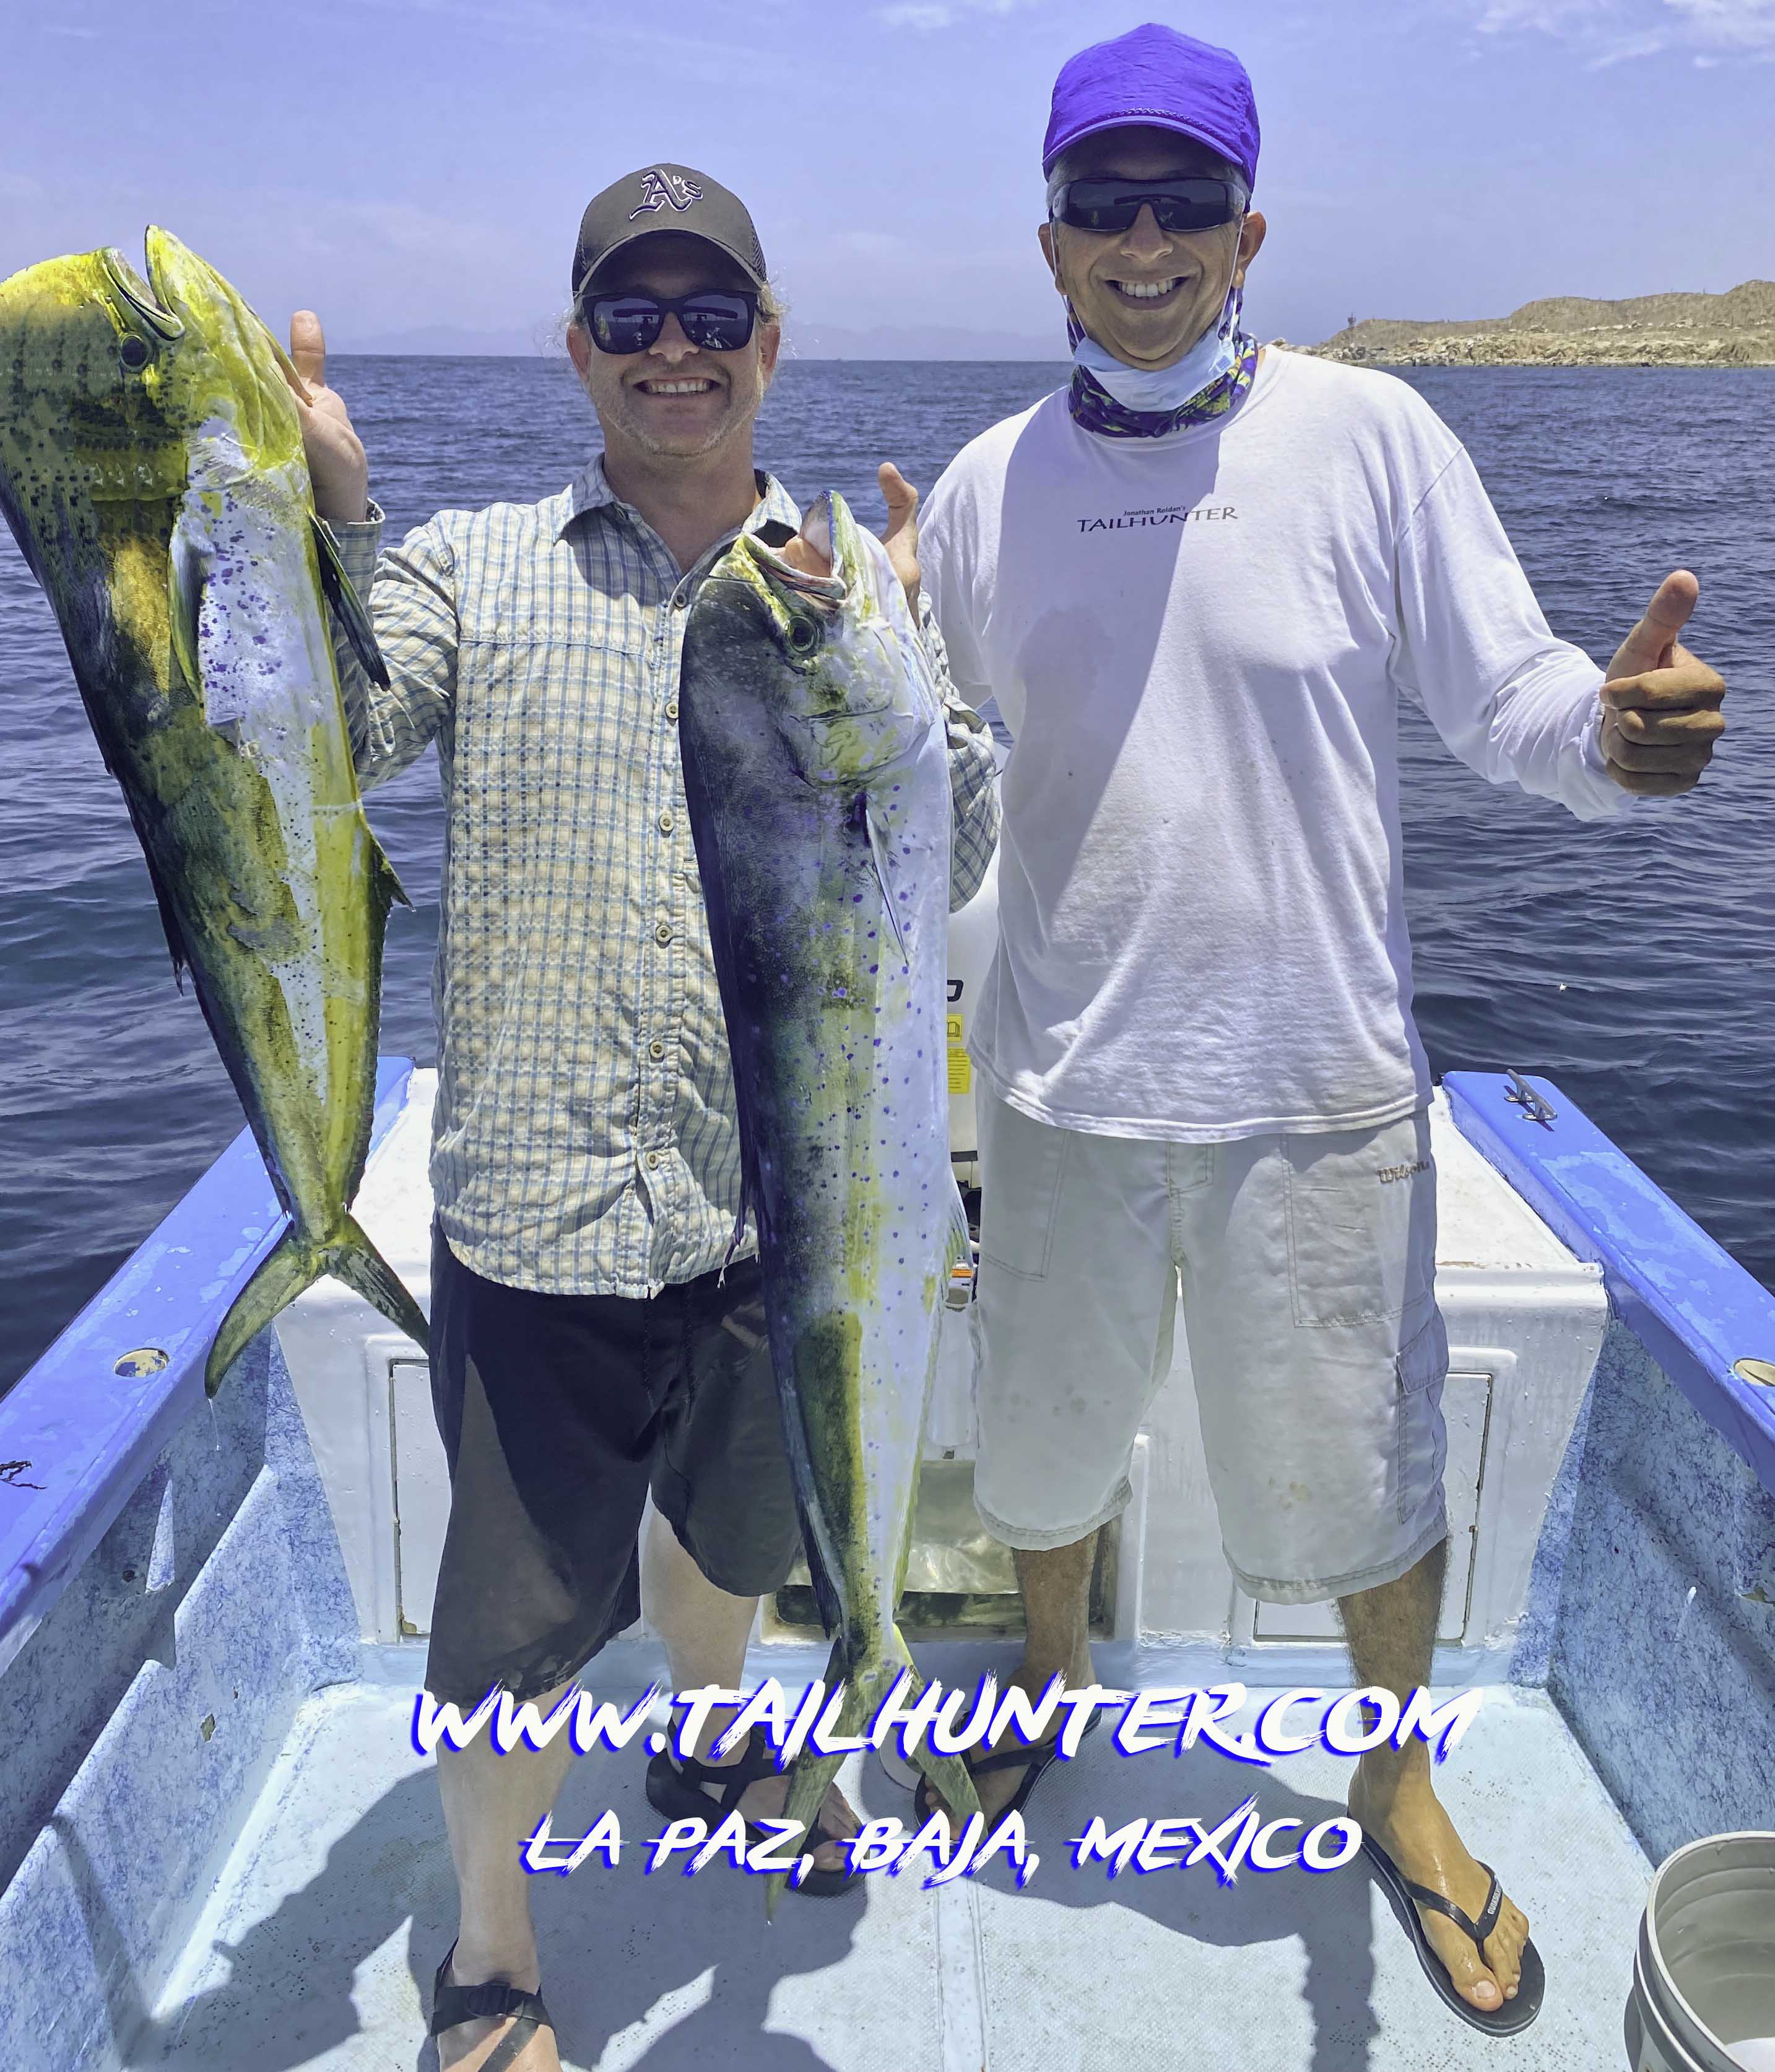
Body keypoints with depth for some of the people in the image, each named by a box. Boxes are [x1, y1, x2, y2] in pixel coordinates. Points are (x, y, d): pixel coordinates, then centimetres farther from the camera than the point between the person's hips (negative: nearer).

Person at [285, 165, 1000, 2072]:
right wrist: (324, 519, -24)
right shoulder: (473, 567, 2)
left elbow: (952, 871, -6)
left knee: (739, 1523, 25)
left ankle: (710, 1745, 58)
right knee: (520, 1610, 9)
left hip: (783, 1201, 3)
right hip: (537, 1202, -2)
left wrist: (887, 668, -22)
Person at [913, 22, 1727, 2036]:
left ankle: (1396, 1774, 42)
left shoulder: (1367, 434, -7)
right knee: (1049, 1438, 20)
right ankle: (1050, 1680, 52)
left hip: (1316, 1082, -2)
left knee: (1365, 1477, 12)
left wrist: (1618, 720, -29)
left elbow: (1502, 694, -7)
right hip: (1066, 1078, 3)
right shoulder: (986, 486, 1)